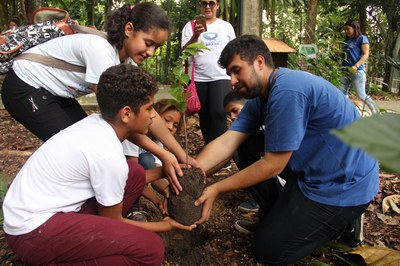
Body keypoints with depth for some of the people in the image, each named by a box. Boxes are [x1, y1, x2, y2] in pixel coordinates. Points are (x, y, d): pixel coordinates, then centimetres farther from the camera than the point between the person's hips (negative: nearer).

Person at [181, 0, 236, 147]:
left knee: (219, 114, -18)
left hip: (221, 77, 0)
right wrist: (196, 35, -19)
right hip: (198, 79, 1)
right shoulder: (190, 26, 6)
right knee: (204, 117, 9)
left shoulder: (226, 26, 11)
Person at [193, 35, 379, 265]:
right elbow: (227, 143, -7)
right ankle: (275, 214, 17)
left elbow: (272, 165, -23)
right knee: (245, 146, 5)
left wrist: (216, 189, -16)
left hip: (344, 184, -9)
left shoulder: (287, 91, -26)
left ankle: (342, 221, 12)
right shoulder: (259, 98, 4)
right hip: (308, 170, 9)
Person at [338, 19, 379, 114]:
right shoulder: (347, 40, 20)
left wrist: (356, 66, -23)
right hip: (345, 71, 7)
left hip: (357, 71, -7)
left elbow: (366, 55, -10)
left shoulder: (362, 38, 0)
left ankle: (376, 113, 8)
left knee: (361, 96, -8)